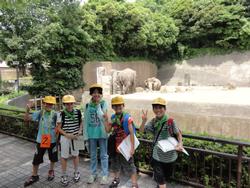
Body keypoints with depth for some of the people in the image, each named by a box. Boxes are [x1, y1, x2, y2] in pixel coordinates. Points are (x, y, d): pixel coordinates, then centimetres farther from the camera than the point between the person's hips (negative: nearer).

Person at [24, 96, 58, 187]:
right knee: (36, 159, 10)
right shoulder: (39, 113, -5)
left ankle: (51, 171, 42)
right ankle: (34, 176, 31)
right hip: (41, 140, 1)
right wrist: (27, 110, -23)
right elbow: (27, 119, -7)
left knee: (52, 158, 16)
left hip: (52, 140, -1)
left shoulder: (55, 114, -9)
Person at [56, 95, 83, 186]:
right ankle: (64, 176, 25)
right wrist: (67, 135, -18)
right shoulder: (61, 114, -12)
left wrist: (80, 130, -6)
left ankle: (76, 172, 34)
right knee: (64, 157, 7)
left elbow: (81, 122, 11)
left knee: (75, 155, 15)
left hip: (75, 137, 2)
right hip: (65, 137, -2)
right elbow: (59, 128, -7)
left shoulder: (78, 112, -5)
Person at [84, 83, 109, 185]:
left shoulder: (104, 103, -6)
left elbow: (102, 116, -20)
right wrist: (85, 134, 3)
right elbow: (86, 120, 4)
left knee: (103, 155, 8)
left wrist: (98, 104, -17)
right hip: (91, 133, 3)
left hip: (102, 133, -3)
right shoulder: (88, 105, 1)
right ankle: (93, 174, 32)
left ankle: (104, 175, 22)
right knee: (93, 155, 16)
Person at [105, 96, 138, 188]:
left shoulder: (127, 117, -18)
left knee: (129, 166, 4)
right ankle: (116, 179, 47)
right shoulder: (113, 117, 1)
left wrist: (132, 147, -20)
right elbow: (108, 130, 2)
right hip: (116, 145, 6)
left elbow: (131, 133, -18)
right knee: (115, 164, 23)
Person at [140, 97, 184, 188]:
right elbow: (141, 130, -2)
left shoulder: (170, 121, -16)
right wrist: (144, 120, -19)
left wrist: (180, 144, -23)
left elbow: (178, 134, -6)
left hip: (169, 155, -1)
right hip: (157, 154, 1)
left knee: (167, 175, 22)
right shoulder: (153, 121, -4)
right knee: (159, 177, 2)